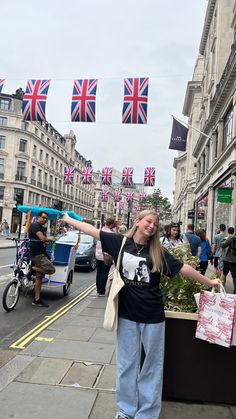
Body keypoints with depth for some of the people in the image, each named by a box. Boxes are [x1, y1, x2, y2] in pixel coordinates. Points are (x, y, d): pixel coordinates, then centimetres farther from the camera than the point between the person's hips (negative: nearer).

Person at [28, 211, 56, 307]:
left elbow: (45, 240, 21)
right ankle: (32, 269, -2)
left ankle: (37, 300, 10)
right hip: (37, 255, -9)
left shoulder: (43, 228, 19)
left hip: (41, 254, 9)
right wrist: (50, 239, 0)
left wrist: (46, 241, -3)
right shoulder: (35, 225, -10)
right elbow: (43, 238, -20)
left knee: (39, 277, 7)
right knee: (51, 270, -18)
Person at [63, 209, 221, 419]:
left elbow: (183, 268, 1)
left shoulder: (158, 251, -3)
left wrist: (208, 281, 5)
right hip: (127, 313, 0)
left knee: (152, 365, 12)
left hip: (152, 315, 0)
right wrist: (69, 219, 9)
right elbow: (92, 230, 3)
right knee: (127, 363, 15)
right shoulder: (121, 242, -3)